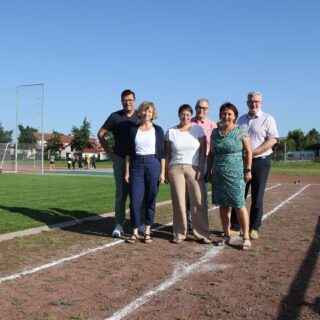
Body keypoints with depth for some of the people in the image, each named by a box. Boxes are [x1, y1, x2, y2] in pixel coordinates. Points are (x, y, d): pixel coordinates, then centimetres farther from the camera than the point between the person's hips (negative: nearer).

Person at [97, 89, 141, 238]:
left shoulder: (141, 117, 6)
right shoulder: (115, 116, 4)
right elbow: (101, 134, 8)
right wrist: (108, 151, 2)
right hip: (120, 159, -1)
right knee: (121, 192, 1)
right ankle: (119, 224, 6)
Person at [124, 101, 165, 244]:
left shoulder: (158, 130, 4)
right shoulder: (134, 129, 8)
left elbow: (162, 152, 3)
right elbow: (129, 152, 8)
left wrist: (162, 172, -3)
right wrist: (127, 171, 3)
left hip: (153, 165, -1)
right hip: (137, 165, 1)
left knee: (150, 200, 5)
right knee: (135, 201, -3)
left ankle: (147, 232, 16)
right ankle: (134, 232, 8)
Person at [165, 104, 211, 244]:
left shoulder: (198, 130, 6)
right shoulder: (171, 131, 9)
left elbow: (203, 151, 4)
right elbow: (168, 153, 9)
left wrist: (201, 169, -5)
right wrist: (166, 172, 3)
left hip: (194, 169, -1)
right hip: (176, 168, 1)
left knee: (198, 202, -4)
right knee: (178, 202, 0)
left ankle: (201, 234, 4)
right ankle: (179, 234, 10)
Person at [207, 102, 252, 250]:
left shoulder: (240, 131, -1)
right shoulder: (215, 132, 11)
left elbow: (248, 151, -2)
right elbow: (211, 154, 17)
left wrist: (248, 170, -8)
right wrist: (209, 171, 14)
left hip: (235, 174, -4)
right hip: (218, 175, 4)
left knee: (239, 205, -6)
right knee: (223, 206, 8)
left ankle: (246, 237, 2)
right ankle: (226, 235, 19)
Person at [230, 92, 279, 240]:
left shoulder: (267, 119, -1)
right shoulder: (241, 119, 14)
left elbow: (273, 140, -11)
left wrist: (253, 152, -17)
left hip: (260, 161, -4)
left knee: (257, 198, 2)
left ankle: (254, 229, 12)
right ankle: (235, 227, 11)